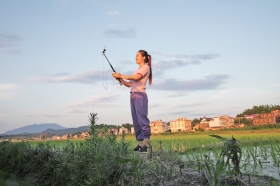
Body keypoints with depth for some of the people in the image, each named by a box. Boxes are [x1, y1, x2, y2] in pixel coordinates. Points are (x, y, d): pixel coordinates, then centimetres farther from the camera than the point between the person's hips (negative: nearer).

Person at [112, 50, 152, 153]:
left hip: (140, 95, -8)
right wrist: (120, 79, 5)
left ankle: (146, 144, -14)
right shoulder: (137, 70, 25)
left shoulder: (145, 67, 2)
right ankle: (140, 144, 7)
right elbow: (129, 84, 20)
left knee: (142, 119, -13)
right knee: (136, 121, 5)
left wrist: (120, 75, -10)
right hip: (133, 96, 8)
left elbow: (136, 78, -16)